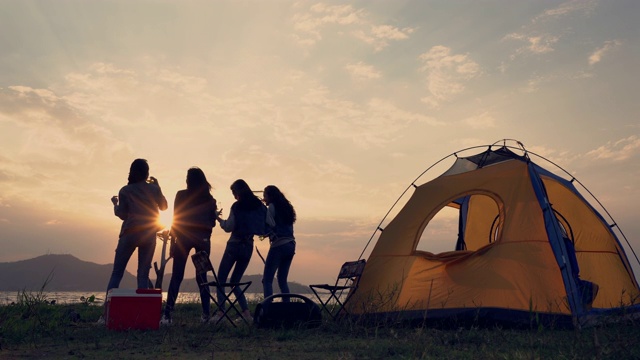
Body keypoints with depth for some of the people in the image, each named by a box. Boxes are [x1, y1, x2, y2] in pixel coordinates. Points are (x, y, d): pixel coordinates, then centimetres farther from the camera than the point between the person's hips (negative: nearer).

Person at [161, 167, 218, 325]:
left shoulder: (181, 195, -1)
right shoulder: (209, 198, 7)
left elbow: (175, 220, -2)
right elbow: (212, 222, 7)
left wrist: (172, 242, 2)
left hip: (183, 238, -2)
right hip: (203, 239, 2)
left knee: (176, 277, 1)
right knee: (202, 276, 9)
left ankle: (167, 315, -5)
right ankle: (206, 314, 4)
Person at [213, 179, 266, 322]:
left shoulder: (237, 206, -9)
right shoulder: (259, 205, 6)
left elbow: (228, 227, -10)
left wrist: (218, 218, 5)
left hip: (234, 245, -6)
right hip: (249, 247, 6)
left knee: (221, 279, 2)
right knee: (235, 281, 14)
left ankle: (220, 311, -11)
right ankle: (246, 312, 2)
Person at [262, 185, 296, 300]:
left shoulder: (272, 206, -3)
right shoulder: (286, 207, 19)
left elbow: (271, 224, -14)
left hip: (279, 245, -8)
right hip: (291, 245, 8)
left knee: (267, 280, -5)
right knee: (282, 280, 14)